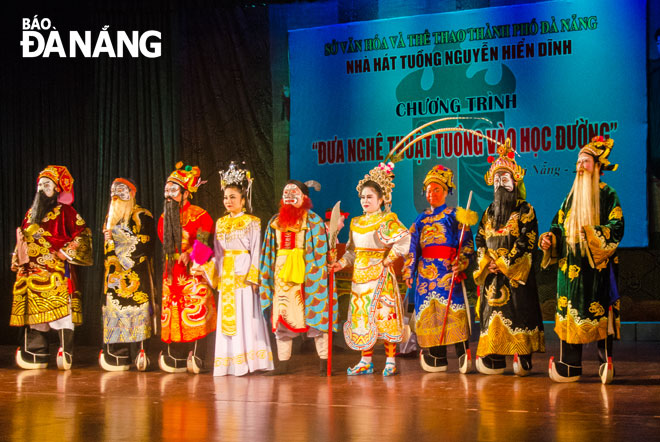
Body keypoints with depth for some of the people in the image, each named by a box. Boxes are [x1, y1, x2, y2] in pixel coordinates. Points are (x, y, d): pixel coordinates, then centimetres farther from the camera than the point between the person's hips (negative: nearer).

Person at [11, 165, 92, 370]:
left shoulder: (65, 212, 2)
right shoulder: (31, 213, 20)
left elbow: (83, 236, -3)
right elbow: (22, 239, 23)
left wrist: (65, 253, -10)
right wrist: (18, 260, 10)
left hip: (57, 271, -6)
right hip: (33, 271, 6)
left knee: (61, 310, -12)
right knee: (34, 312, 3)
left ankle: (66, 353, -12)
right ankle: (35, 356, 6)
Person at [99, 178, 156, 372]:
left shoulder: (142, 215, 4)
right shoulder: (110, 216, 18)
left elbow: (146, 242, -6)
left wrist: (117, 235, -6)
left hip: (136, 272, -4)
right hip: (115, 273, 4)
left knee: (136, 308, -10)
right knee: (114, 308, -3)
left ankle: (139, 351, -10)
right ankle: (116, 356, -6)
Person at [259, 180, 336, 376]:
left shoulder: (313, 221, 0)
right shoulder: (275, 221, 15)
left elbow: (321, 250, -5)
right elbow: (268, 252, 17)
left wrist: (318, 276, -14)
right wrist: (265, 276, 11)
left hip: (307, 275, -5)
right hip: (281, 275, 5)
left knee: (316, 315, -5)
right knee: (281, 317, 4)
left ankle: (324, 361, 0)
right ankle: (283, 363, 10)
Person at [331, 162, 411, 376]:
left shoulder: (387, 220, -6)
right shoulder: (356, 223, 14)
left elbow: (404, 239, -20)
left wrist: (389, 259, -16)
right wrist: (341, 263, 2)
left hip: (379, 276, -6)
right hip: (360, 275, 7)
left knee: (383, 315, -7)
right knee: (361, 317, 6)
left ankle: (390, 361, 0)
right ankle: (366, 362, 13)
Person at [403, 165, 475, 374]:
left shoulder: (455, 216, 3)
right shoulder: (422, 219, 17)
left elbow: (466, 244, -3)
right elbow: (412, 247, 18)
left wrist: (460, 263, -19)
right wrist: (409, 272, 13)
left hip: (447, 270, -5)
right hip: (426, 272, 5)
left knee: (451, 307, -15)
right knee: (428, 311, 2)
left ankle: (463, 353, -13)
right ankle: (436, 359, 5)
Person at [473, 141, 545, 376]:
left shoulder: (525, 210, 1)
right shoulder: (489, 212, 18)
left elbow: (527, 241, -8)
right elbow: (480, 239, 14)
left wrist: (503, 263, -13)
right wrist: (487, 262, -4)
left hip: (516, 272, -5)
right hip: (491, 273, 5)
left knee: (518, 311, -11)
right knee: (493, 311, 0)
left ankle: (522, 358, -10)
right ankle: (494, 362, 2)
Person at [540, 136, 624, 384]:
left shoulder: (608, 196, 2)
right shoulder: (571, 197, 17)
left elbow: (617, 228, -8)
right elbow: (559, 226, 19)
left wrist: (593, 234, -23)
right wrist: (549, 240, -1)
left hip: (598, 266, -5)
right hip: (570, 265, 5)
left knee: (601, 314, -7)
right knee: (568, 313, 1)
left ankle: (606, 361, -4)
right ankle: (569, 366, 3)